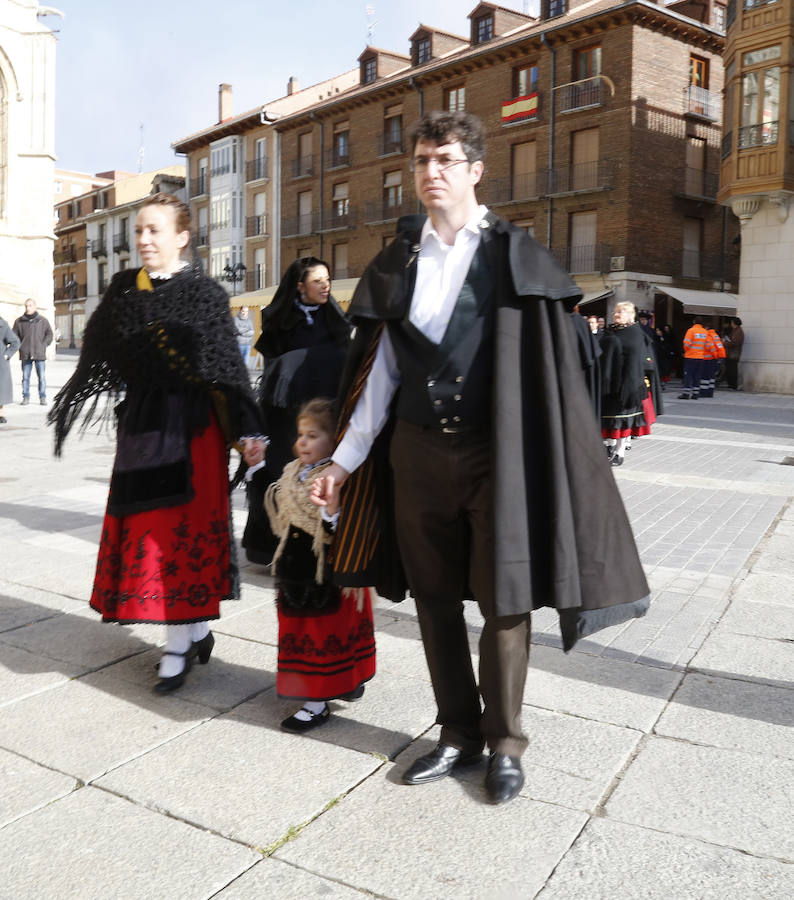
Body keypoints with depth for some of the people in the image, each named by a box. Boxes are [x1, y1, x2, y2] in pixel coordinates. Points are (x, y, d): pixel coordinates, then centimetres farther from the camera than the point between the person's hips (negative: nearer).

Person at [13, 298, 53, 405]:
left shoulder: (42, 320, 4)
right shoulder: (19, 321, 6)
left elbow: (49, 334, 8)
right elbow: (14, 336, 11)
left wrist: (43, 346, -2)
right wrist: (20, 347, 0)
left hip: (40, 353, -1)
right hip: (25, 354, 1)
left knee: (41, 376, 0)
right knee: (25, 377, 3)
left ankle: (43, 398, 7)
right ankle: (26, 397, 9)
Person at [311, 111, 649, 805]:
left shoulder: (514, 255, 1)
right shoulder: (397, 262, 10)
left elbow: (550, 363, -4)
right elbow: (380, 372, 9)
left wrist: (553, 460, -11)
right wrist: (345, 461, 5)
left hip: (495, 452, -3)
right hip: (417, 453, 4)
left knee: (502, 599, 1)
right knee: (434, 598, 9)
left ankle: (505, 744, 22)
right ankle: (458, 734, 27)